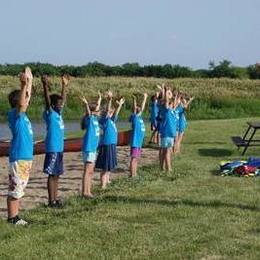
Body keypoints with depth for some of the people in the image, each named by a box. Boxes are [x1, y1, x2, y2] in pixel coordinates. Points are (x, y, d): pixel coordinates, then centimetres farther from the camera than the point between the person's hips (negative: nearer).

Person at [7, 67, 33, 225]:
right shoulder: (14, 114, -11)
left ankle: (15, 216, 20)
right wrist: (24, 84, -33)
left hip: (27, 157, 9)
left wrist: (30, 81, 24)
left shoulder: (22, 114, 13)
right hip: (18, 157, -9)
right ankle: (12, 218, 1)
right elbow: (21, 104, -32)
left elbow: (26, 98, 27)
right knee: (15, 189, -4)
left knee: (20, 189, 13)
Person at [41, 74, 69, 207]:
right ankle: (51, 201, 1)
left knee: (56, 175, 12)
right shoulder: (50, 113, -9)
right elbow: (47, 100, -25)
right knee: (51, 175, -3)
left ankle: (55, 199, 19)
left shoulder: (58, 113, 12)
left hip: (59, 148, 8)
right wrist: (45, 86, -38)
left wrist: (64, 86, 29)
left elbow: (63, 99, 26)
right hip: (52, 149, -8)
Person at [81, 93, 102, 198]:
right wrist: (86, 104, -48)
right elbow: (88, 112, -31)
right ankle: (84, 192, -5)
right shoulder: (89, 118, -11)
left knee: (91, 172, 11)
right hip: (88, 148, -9)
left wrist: (100, 99, 38)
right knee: (87, 171, -7)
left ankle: (88, 191, 16)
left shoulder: (95, 118, 11)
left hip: (93, 148, 9)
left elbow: (97, 107, 27)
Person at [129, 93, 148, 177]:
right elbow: (134, 108, -25)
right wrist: (134, 100, -34)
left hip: (139, 142, 8)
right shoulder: (135, 117, -10)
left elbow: (142, 108, 19)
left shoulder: (139, 117, 10)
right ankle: (132, 175, -1)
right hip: (135, 142, -8)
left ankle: (135, 174, 22)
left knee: (136, 159, 14)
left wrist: (145, 98, 23)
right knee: (133, 159, -4)